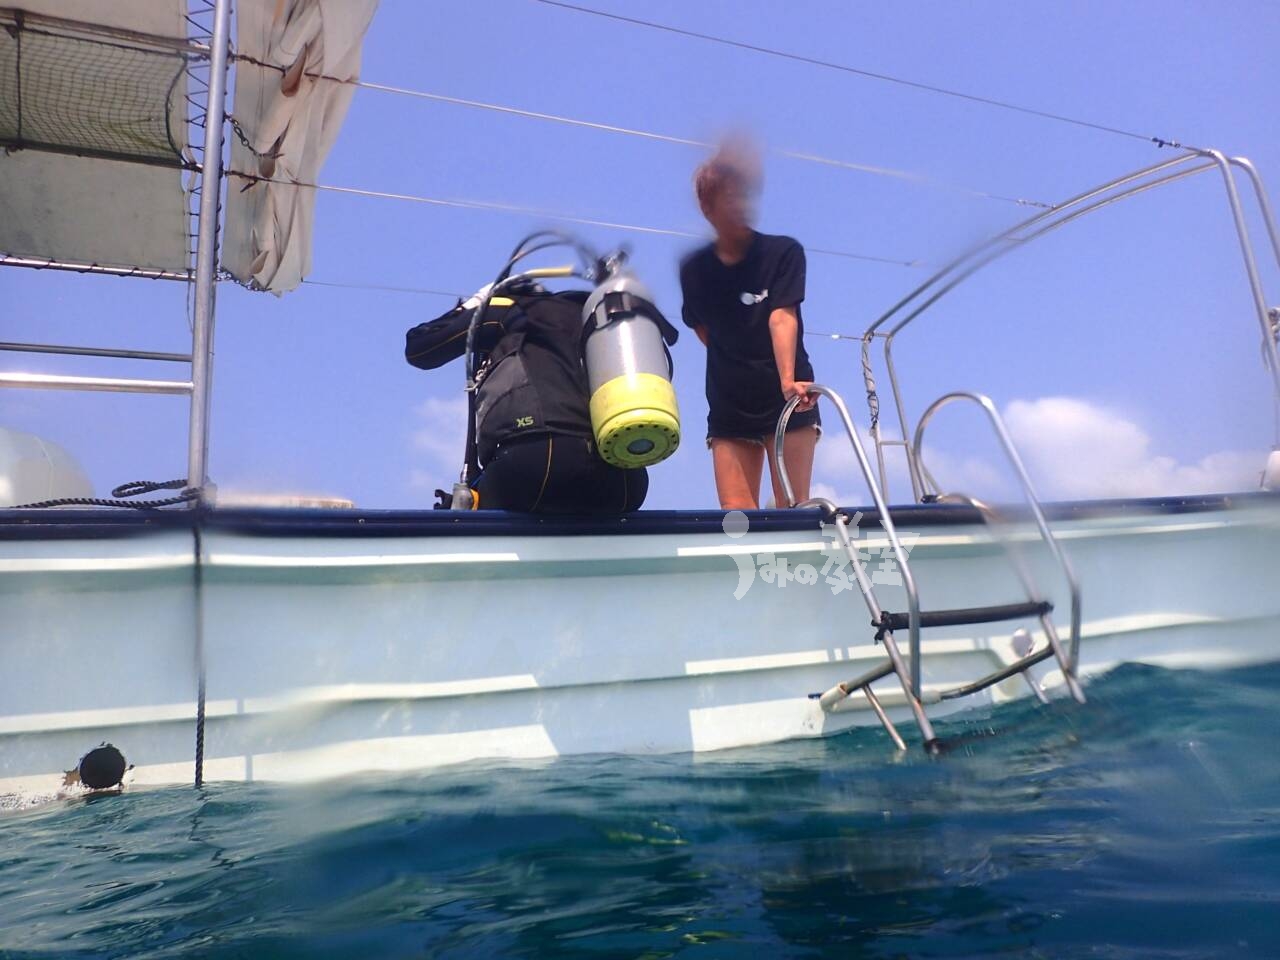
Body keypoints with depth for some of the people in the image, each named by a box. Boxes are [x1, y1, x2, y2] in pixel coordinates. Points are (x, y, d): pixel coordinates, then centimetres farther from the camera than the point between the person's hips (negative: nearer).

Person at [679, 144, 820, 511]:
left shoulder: (783, 251, -5)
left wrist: (788, 380, -33)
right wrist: (736, 367, 0)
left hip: (787, 402, -2)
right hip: (729, 409, 3)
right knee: (737, 516, -3)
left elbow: (782, 318, -18)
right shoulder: (694, 269, 3)